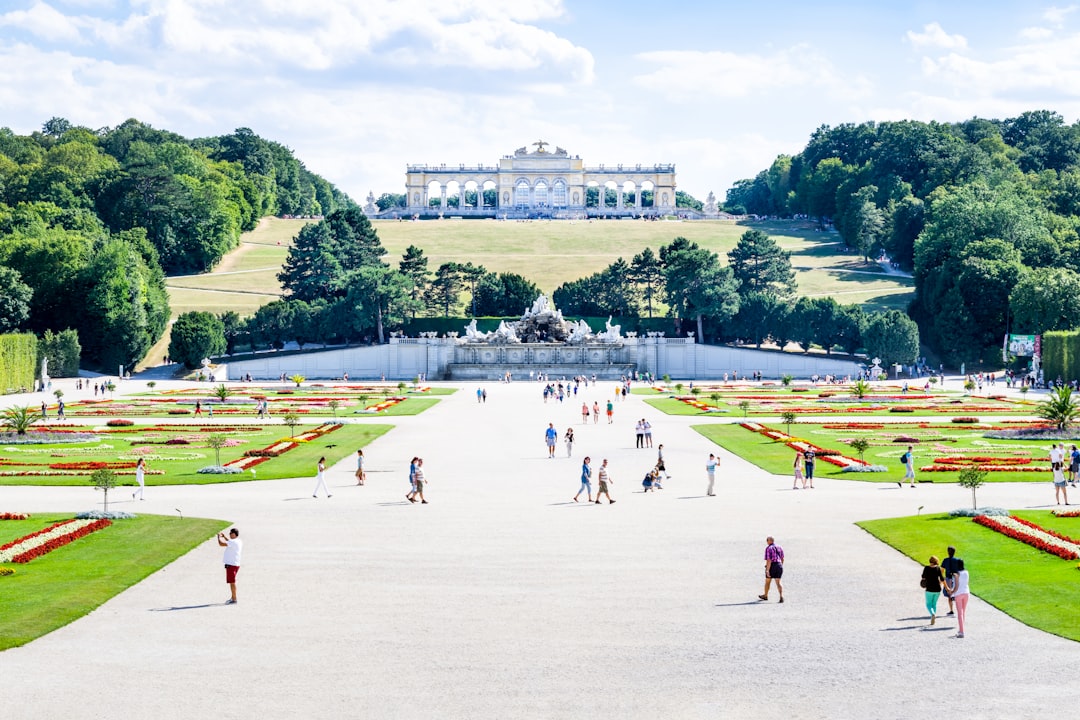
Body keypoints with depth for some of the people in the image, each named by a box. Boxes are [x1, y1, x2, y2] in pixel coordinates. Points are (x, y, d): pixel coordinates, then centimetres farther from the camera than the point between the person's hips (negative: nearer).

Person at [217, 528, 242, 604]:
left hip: (231, 565, -10)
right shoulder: (239, 541, 11)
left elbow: (221, 544, -25)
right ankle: (233, 598, 28)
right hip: (235, 564, 10)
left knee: (232, 582, -5)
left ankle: (234, 600, -3)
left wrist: (219, 537, -7)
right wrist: (224, 537, 29)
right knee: (232, 582, 19)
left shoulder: (234, 542, -19)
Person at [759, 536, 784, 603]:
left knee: (768, 581, 15)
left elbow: (769, 560, -19)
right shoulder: (779, 547, 9)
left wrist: (767, 570, -21)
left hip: (771, 566, -5)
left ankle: (765, 595, 33)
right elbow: (782, 558, 15)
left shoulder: (768, 548, -11)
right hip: (779, 566, 5)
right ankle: (781, 596, -17)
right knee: (778, 582, 3)